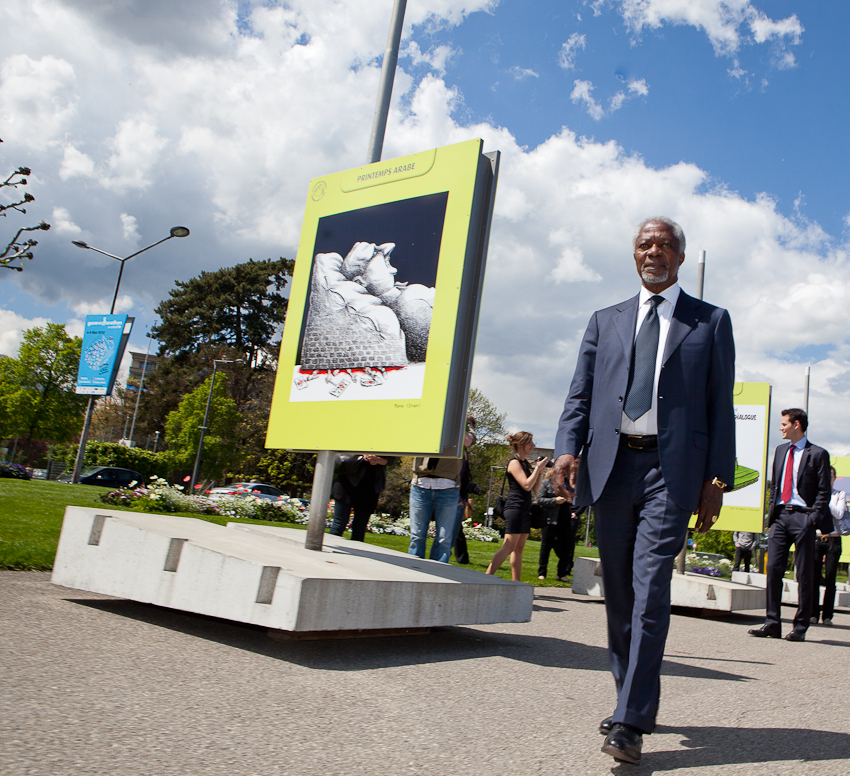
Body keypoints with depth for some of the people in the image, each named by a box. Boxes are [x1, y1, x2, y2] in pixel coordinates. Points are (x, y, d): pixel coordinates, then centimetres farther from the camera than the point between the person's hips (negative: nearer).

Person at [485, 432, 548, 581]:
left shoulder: (525, 464, 19)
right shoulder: (514, 463, -8)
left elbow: (535, 489, 19)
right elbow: (527, 485, -18)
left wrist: (540, 471, 8)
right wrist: (537, 468, -10)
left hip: (525, 510, 10)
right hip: (515, 508, -9)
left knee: (519, 548, 8)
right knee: (509, 547, -14)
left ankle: (516, 582, 11)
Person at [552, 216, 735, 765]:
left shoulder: (711, 322, 11)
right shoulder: (605, 322, 18)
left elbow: (721, 406, 6)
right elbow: (580, 395, 11)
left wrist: (717, 480, -2)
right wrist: (568, 449, -6)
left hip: (672, 469, -3)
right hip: (611, 467, 4)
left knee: (650, 589, -12)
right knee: (619, 594, 10)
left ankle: (631, 723, -7)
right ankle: (635, 700, 26)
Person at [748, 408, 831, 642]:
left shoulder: (817, 454, 0)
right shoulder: (780, 451, 18)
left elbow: (824, 491, -3)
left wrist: (813, 518, -13)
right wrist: (771, 513, 11)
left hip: (802, 517, -5)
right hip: (780, 515, 5)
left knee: (804, 574, 1)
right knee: (773, 569, 0)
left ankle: (800, 627, 8)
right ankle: (772, 623, 5)